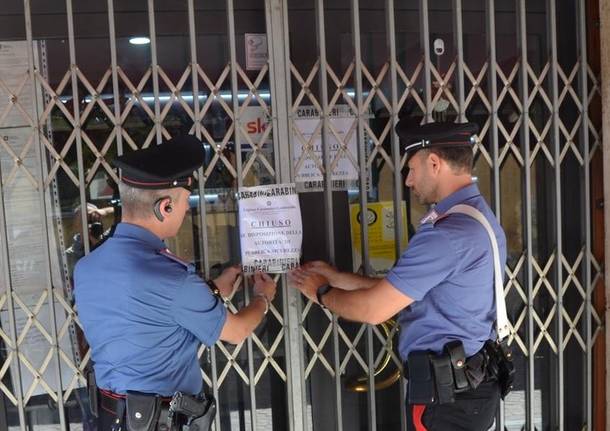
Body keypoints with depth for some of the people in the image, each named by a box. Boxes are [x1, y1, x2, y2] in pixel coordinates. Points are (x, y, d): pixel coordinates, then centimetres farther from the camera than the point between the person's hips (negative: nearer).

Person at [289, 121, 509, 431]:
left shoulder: (447, 233, -24)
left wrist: (322, 293, -2)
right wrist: (335, 277, 12)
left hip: (444, 393, -9)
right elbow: (399, 291, 12)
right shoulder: (479, 215, 8)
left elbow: (374, 309, -20)